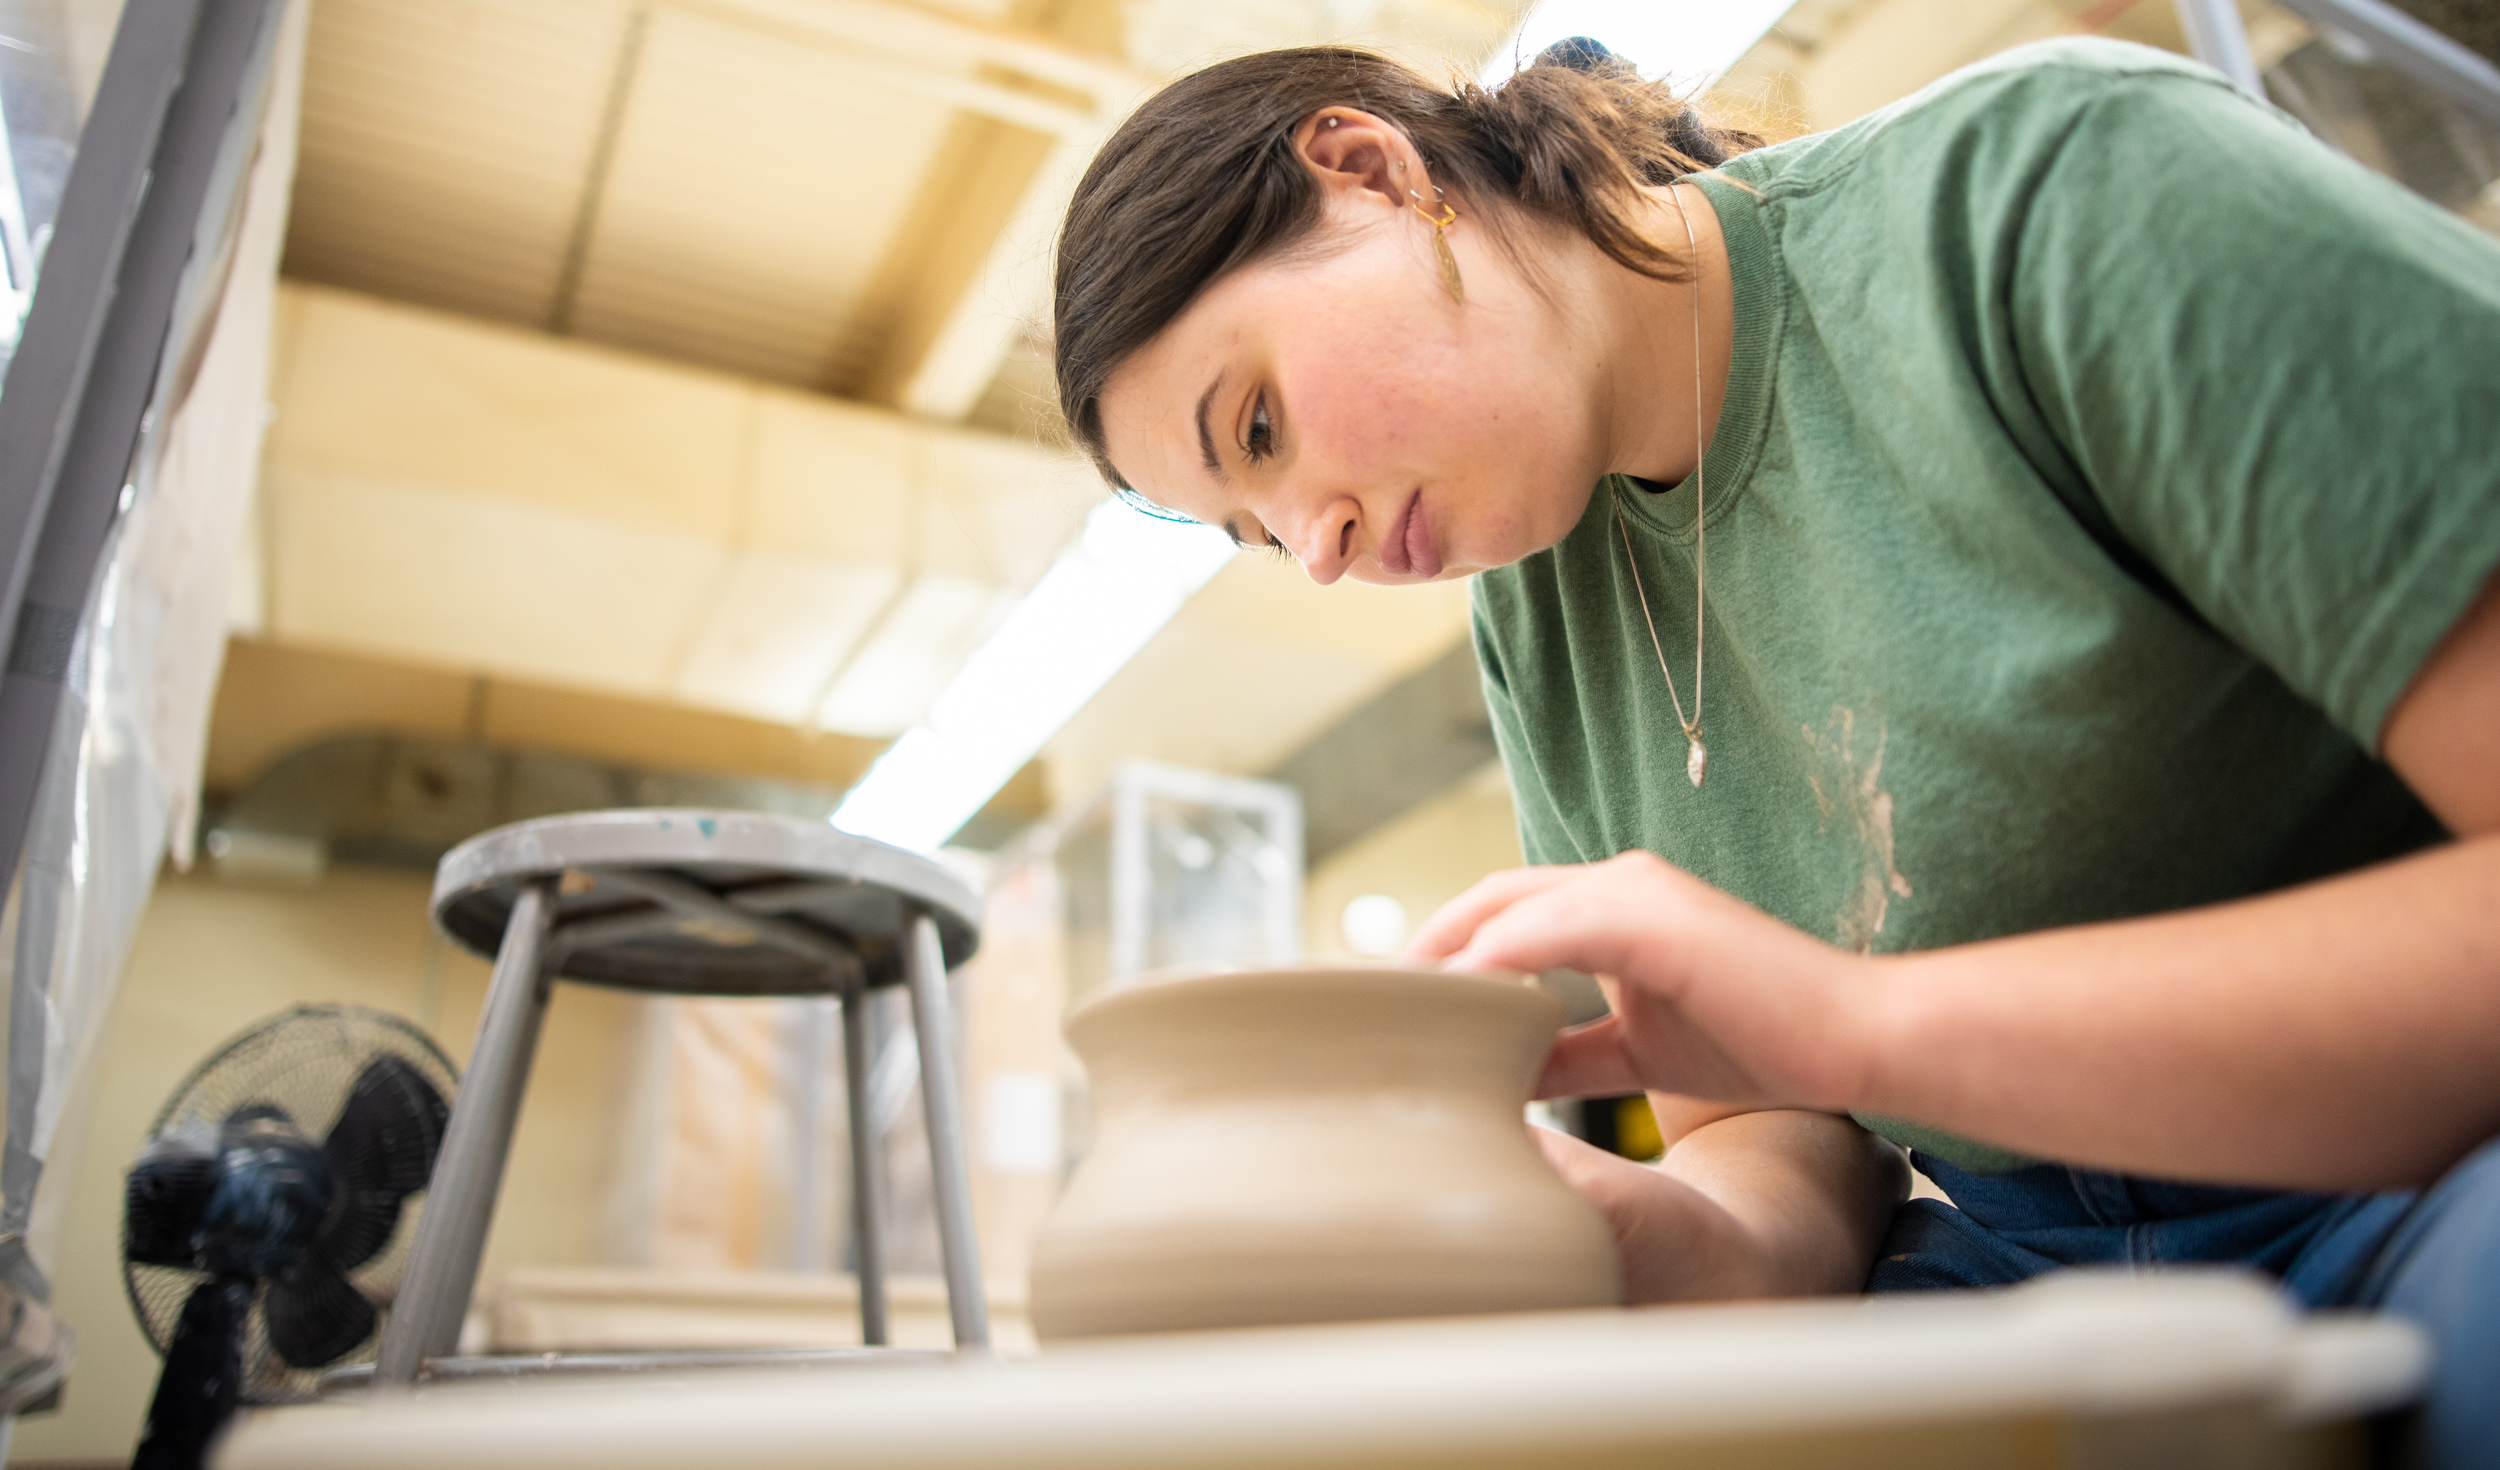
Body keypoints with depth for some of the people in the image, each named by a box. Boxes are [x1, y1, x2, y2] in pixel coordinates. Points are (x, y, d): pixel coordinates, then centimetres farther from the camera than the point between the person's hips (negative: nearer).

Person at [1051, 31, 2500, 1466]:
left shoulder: (2053, 170, -14)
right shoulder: (1531, 610, 4)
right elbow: (1785, 1143, 5)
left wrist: (1870, 1022, -26)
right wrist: (1703, 1244, -17)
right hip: (2025, 1249, 4)